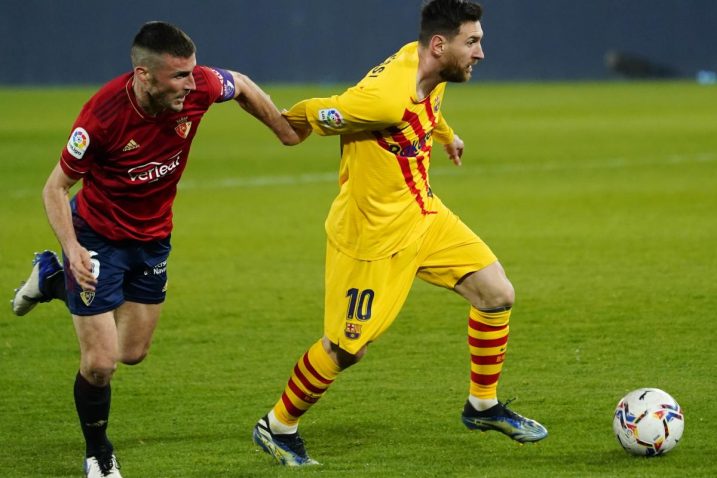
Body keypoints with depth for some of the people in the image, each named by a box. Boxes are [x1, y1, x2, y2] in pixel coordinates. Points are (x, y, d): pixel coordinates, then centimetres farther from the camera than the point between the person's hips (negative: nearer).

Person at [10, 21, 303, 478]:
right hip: (97, 238, -5)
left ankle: (53, 278, 37)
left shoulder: (199, 87, -22)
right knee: (100, 362, -7)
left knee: (133, 353, 15)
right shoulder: (104, 114, -31)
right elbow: (56, 187, -19)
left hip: (153, 238, 5)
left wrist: (287, 131, 11)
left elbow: (242, 85, 4)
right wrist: (72, 247, -32)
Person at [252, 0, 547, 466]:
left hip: (424, 215, 9)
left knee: (498, 295, 3)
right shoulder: (386, 98, -34)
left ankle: (484, 406, 21)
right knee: (347, 347, 2)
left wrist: (446, 135, 39)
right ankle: (277, 427, 25)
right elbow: (305, 115, -21)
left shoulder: (427, 67, -5)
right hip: (373, 235, -8)